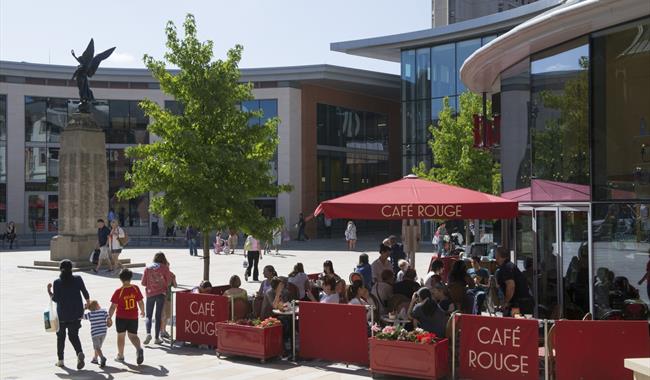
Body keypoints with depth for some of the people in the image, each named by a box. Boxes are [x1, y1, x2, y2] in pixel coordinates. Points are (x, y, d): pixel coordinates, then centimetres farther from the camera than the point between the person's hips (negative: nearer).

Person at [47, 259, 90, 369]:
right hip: (77, 313, 1)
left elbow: (55, 299, -10)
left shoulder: (57, 282, -7)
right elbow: (85, 293, -2)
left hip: (62, 314, -1)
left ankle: (60, 360, 21)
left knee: (61, 336, 16)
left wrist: (49, 291, 6)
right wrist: (88, 303, 15)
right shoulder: (78, 279, -4)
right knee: (73, 335, 9)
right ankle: (80, 353, -18)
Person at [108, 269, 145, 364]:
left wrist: (109, 317, 0)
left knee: (121, 336, 15)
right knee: (133, 335, 12)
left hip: (121, 318, -2)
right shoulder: (135, 288, -7)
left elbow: (113, 306, -12)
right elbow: (140, 302, 1)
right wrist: (142, 312, 17)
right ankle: (139, 349, -15)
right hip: (133, 317, 2)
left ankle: (120, 356, 26)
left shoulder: (118, 291, -14)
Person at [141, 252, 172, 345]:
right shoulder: (164, 268, -2)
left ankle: (148, 333, -13)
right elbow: (169, 281, -3)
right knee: (158, 316, 5)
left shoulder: (147, 268, 3)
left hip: (150, 293, 1)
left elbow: (143, 282, 2)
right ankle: (157, 338, 6)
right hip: (161, 293, -1)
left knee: (149, 316, 10)